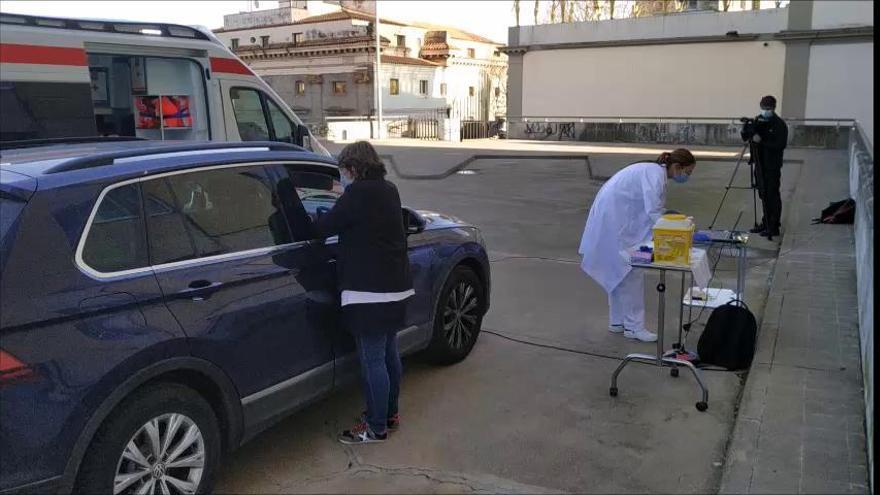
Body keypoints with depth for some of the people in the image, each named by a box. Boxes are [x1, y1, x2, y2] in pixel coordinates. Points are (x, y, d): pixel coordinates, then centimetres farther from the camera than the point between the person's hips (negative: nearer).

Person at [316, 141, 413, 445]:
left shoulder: (358, 193, -15)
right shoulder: (389, 191, 12)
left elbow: (325, 228, -12)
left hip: (369, 293, -9)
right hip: (396, 286, 9)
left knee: (372, 361, -1)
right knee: (388, 353, 19)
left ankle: (377, 428, 8)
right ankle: (389, 413, 32)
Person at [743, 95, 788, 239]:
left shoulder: (780, 124, -9)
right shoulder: (758, 120, 9)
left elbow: (781, 145, -17)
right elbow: (745, 137, 11)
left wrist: (762, 141, -23)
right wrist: (746, 128, -10)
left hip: (772, 166, -6)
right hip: (760, 164, 6)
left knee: (773, 195, -4)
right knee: (763, 194, 11)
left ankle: (774, 226, 0)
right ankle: (766, 223, 20)